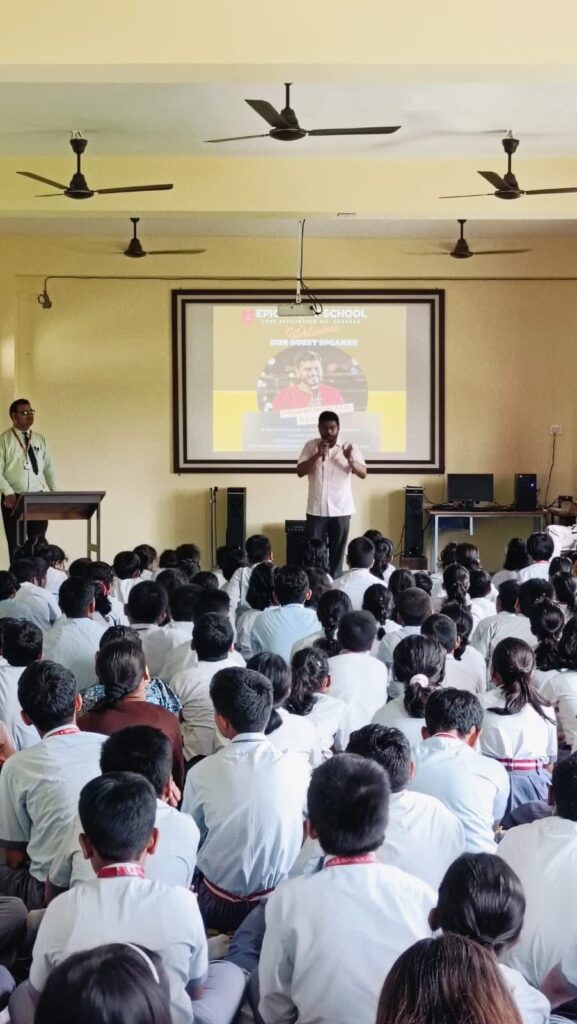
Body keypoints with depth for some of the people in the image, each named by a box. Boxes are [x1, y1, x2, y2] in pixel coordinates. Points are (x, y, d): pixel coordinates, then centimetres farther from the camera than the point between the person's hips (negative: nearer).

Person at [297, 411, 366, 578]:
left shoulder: (349, 447, -1)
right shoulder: (311, 446, 1)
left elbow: (363, 474, -7)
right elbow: (300, 472, -7)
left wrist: (350, 460, -26)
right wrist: (318, 455, -19)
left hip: (341, 509, 0)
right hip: (316, 510, 0)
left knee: (337, 553, 5)